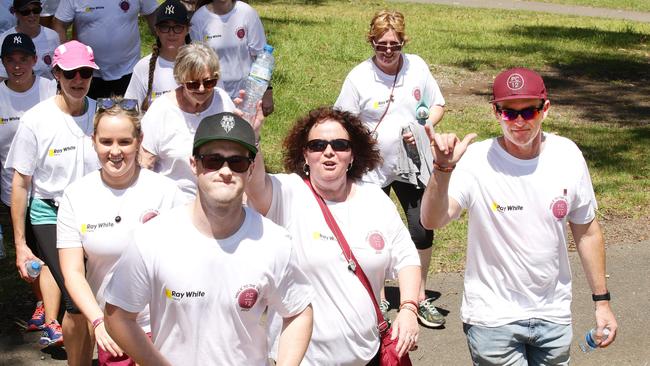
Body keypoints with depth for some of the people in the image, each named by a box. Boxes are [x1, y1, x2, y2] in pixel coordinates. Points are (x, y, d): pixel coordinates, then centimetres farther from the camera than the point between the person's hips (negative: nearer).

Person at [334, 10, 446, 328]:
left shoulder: (417, 67, -1)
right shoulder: (358, 78, -9)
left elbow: (438, 105, 8)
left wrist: (423, 128, -9)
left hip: (413, 166, 2)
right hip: (372, 169, -2)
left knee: (423, 231, 3)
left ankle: (420, 298, 22)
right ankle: (379, 300, 26)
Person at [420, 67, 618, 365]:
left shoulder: (567, 155, -5)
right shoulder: (476, 161, -17)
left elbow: (586, 231, 6)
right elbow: (432, 221, -31)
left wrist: (602, 301, 9)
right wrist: (443, 168, -47)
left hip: (554, 315, 4)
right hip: (493, 318, -4)